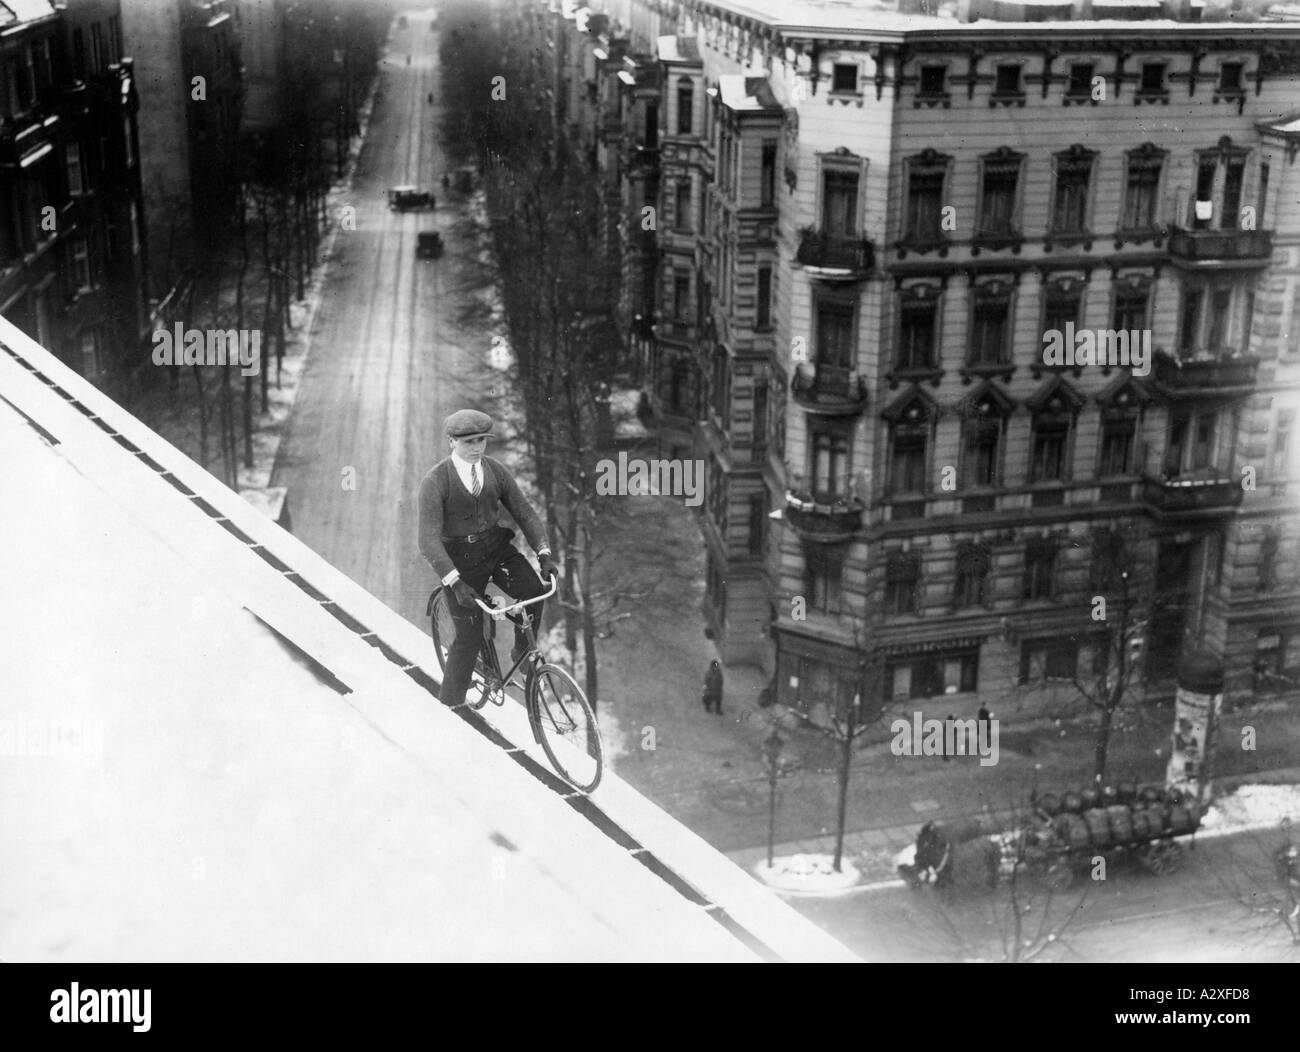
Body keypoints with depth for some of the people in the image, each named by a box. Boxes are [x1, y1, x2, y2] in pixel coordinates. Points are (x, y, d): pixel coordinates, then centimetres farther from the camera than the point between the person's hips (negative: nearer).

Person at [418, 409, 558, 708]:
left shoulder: (496, 471, -1)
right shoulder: (435, 481, -16)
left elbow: (525, 513, 0)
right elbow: (429, 540, -22)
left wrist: (544, 554, -16)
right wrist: (455, 583, -33)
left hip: (497, 547, 4)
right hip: (461, 560, -4)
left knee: (534, 591, -21)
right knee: (469, 639, -3)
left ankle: (523, 654, 4)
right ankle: (450, 705, 16)